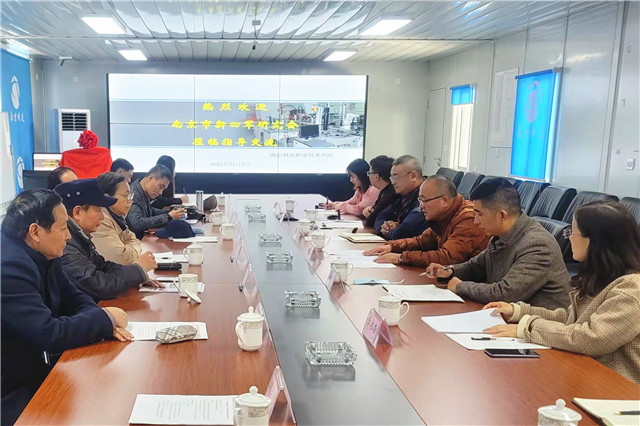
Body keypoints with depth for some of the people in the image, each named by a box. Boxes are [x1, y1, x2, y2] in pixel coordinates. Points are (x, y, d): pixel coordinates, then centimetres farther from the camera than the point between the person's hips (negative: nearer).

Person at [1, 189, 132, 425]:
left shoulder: (42, 256, 1)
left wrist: (101, 323, -9)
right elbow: (50, 334, -29)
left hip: (41, 367, 8)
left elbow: (73, 298, 11)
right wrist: (106, 317, -16)